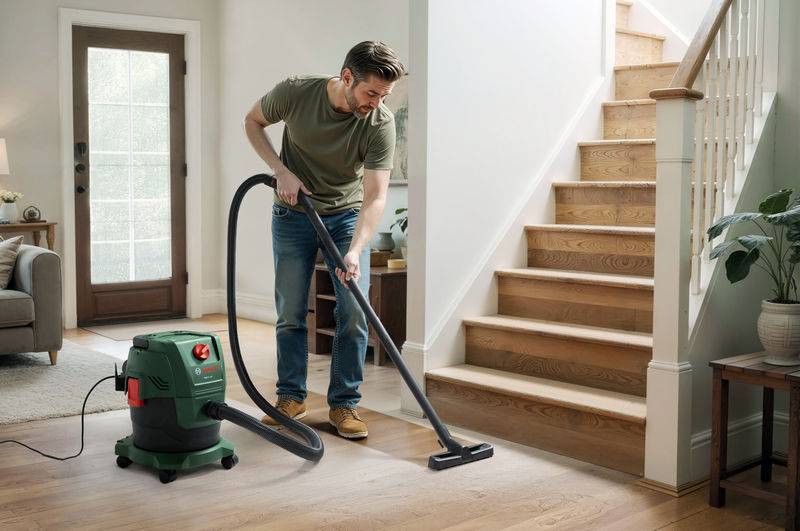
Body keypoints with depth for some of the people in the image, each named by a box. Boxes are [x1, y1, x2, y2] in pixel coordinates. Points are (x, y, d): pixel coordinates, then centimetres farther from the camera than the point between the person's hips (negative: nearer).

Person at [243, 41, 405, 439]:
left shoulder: (381, 124, -22)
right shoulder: (296, 92, -20)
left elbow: (375, 195, -26)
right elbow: (253, 122, -1)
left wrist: (355, 251, -39)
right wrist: (281, 170, -14)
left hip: (347, 215, 0)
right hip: (293, 213, 0)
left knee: (355, 312, -7)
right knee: (291, 313, 3)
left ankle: (344, 404, 5)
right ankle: (291, 398, 18)